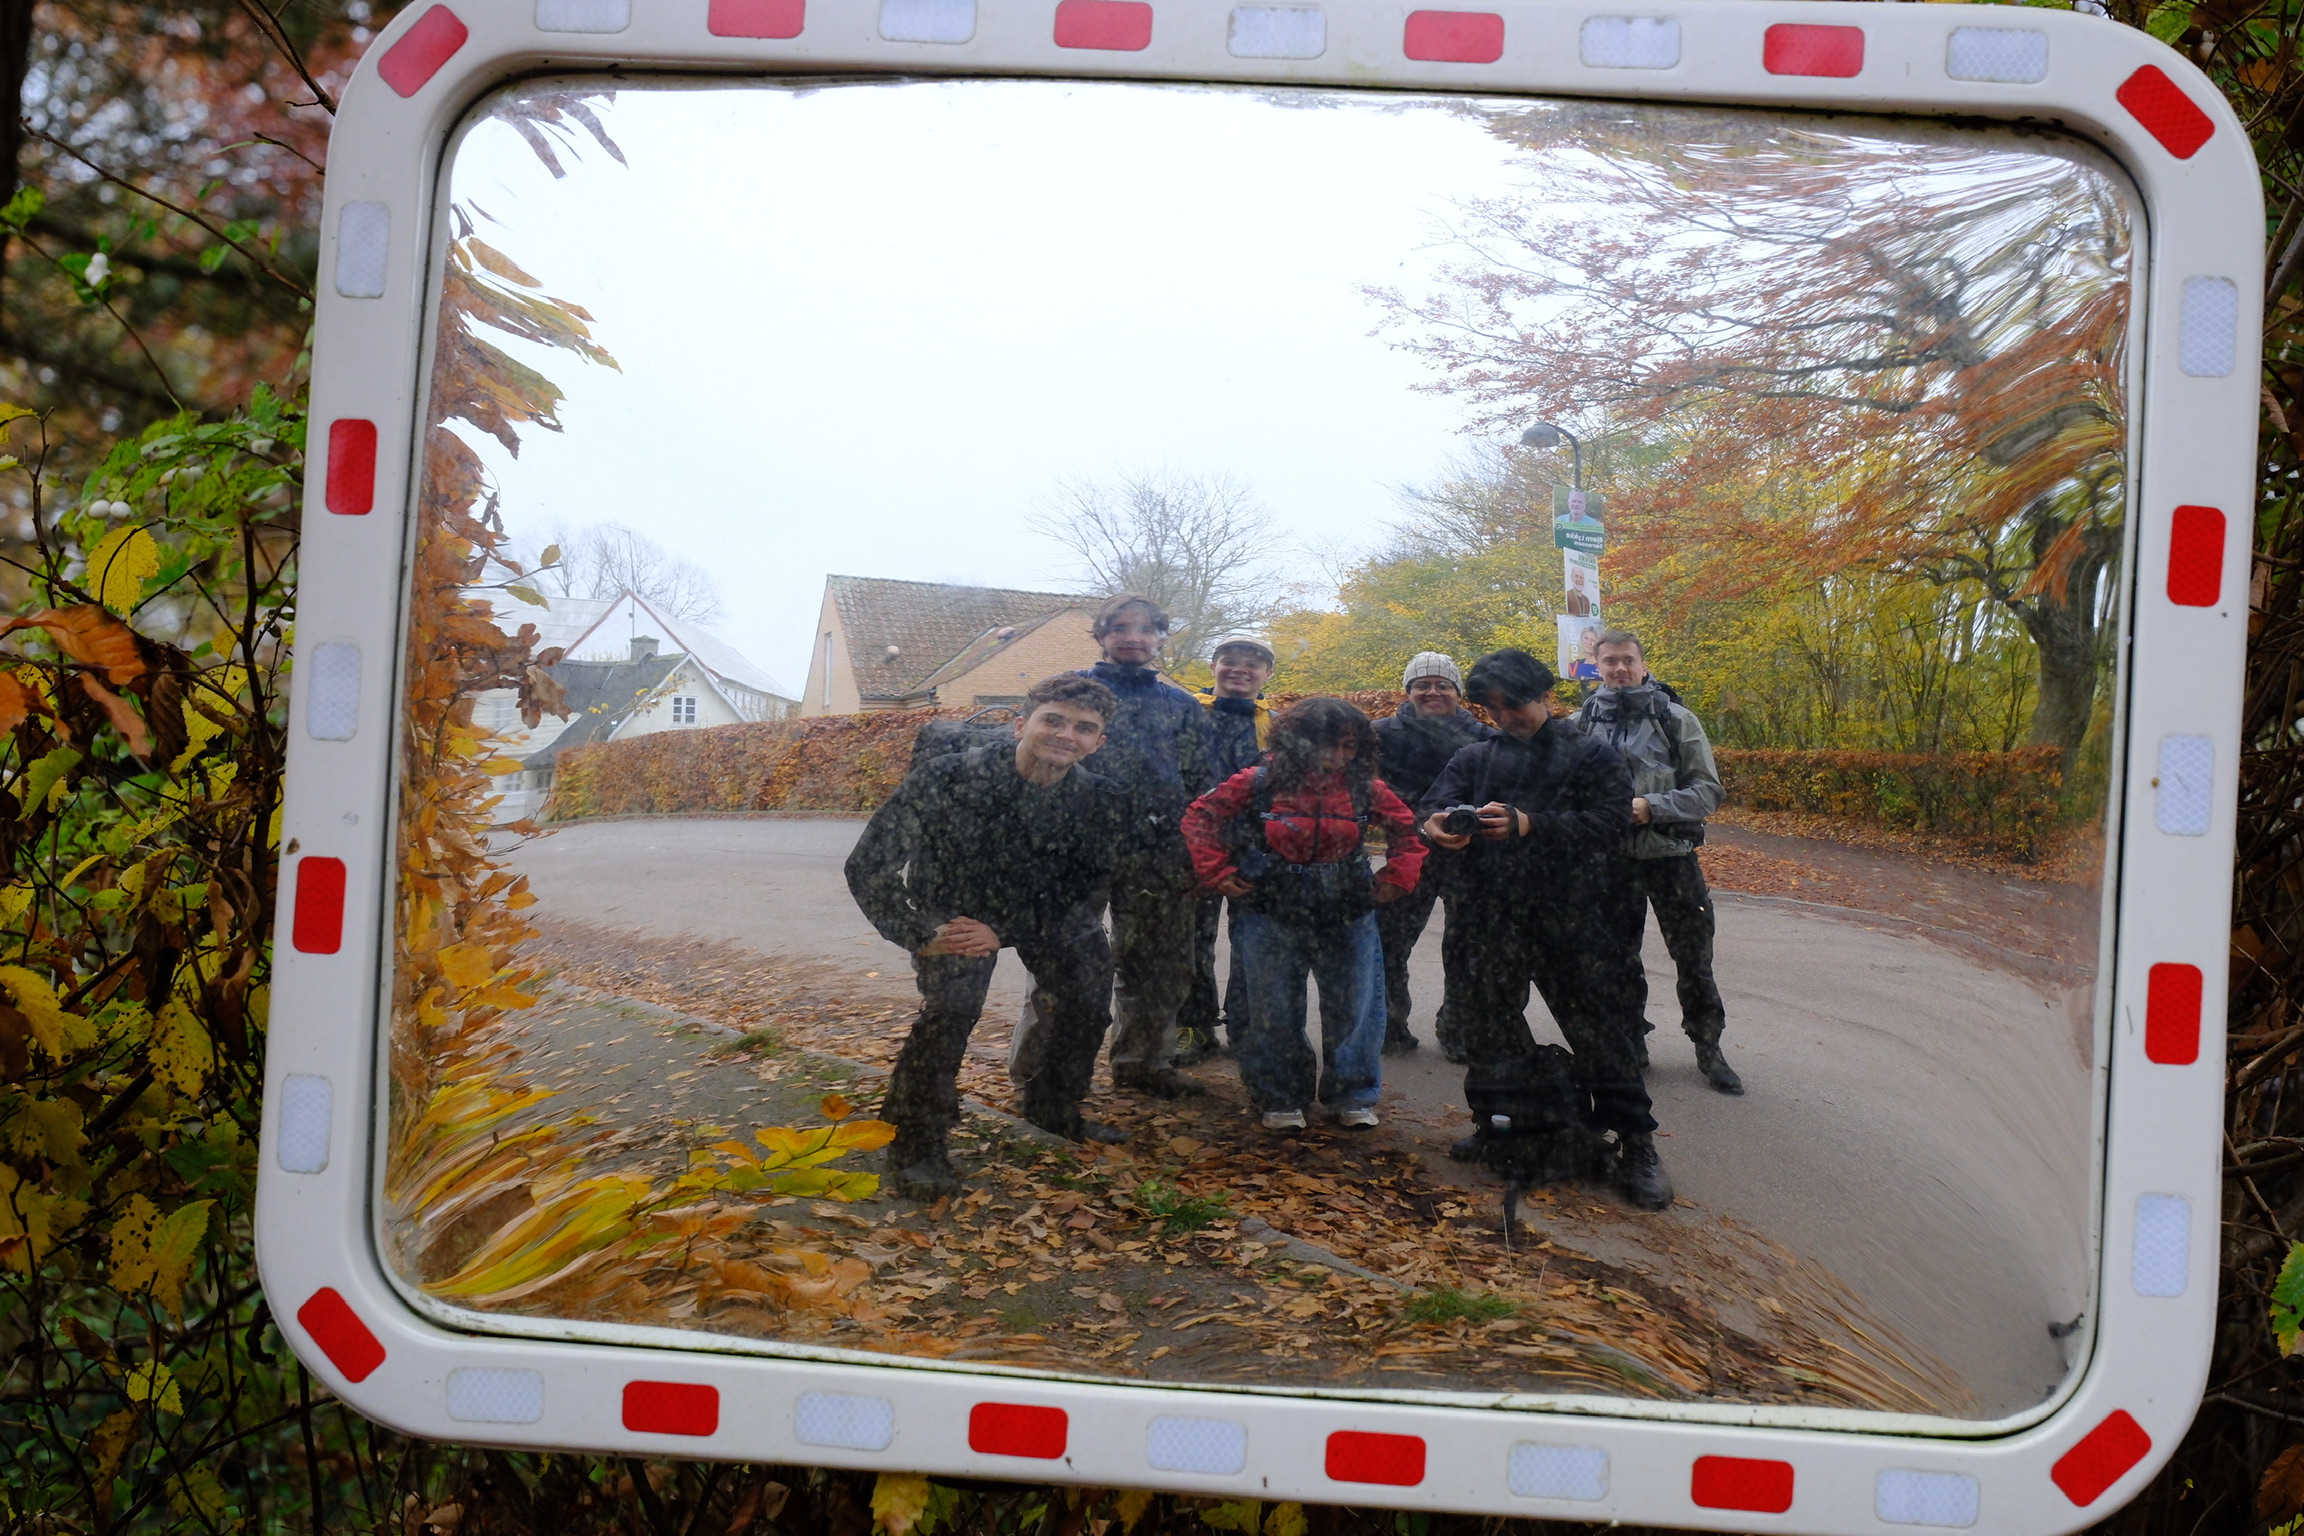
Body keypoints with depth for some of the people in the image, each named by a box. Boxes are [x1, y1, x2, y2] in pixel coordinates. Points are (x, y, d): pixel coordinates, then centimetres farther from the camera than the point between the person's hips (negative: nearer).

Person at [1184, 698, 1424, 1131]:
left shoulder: (1363, 789, -1)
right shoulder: (1258, 784, -9)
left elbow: (1407, 827, 12)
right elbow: (1201, 816, -1)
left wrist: (1398, 876, 2)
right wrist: (1217, 872, -6)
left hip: (1347, 920, 2)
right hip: (1272, 920, -2)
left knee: (1353, 1008, 5)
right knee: (1276, 1013, 6)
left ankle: (1352, 1096, 20)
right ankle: (1281, 1099, 20)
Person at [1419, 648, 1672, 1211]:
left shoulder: (1590, 754, 5)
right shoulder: (1476, 758, 17)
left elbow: (1609, 823, -9)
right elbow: (1435, 803, 3)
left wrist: (1531, 825, -21)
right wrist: (1435, 825, -24)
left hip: (1569, 917, -4)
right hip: (1490, 920, 4)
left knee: (1598, 1027, -6)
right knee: (1488, 1020, 10)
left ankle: (1635, 1143, 0)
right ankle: (1495, 1120, 28)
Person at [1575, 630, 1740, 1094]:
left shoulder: (1676, 719, -3)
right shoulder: (1582, 723, 3)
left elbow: (1708, 791, -5)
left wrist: (1652, 808, -18)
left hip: (1672, 858, -2)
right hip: (1610, 860, 2)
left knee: (1694, 958, 3)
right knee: (1618, 958, 11)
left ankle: (1708, 1048, 16)